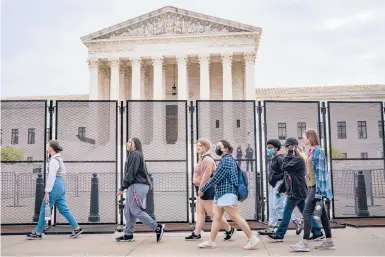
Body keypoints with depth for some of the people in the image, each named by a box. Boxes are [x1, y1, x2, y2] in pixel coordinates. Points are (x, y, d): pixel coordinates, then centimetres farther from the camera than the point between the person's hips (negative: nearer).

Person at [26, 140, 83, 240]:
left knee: (44, 210, 1)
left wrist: (47, 192, -18)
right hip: (61, 185, 10)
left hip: (55, 186, -10)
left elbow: (51, 177, -19)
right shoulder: (59, 158, 15)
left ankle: (37, 233, 11)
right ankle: (77, 228, 9)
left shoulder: (53, 161, -14)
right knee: (63, 209, 11)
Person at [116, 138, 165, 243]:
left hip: (137, 186, -10)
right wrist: (124, 187, 13)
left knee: (136, 210, -8)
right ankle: (128, 235, 13)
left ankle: (158, 228, -3)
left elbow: (131, 173, -17)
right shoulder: (133, 155, 21)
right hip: (134, 186, 10)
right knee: (128, 211, 9)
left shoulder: (135, 155, -11)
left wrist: (122, 188, -15)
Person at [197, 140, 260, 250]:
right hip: (220, 193, 10)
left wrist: (202, 189, -8)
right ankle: (211, 241, 13)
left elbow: (216, 178, -16)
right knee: (216, 217, 9)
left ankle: (252, 239, -1)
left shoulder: (226, 160, -15)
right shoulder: (226, 159, 17)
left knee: (236, 217, -7)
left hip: (226, 193, -10)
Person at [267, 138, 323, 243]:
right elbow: (286, 177, 20)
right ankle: (317, 232, 15)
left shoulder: (298, 159, -13)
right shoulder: (291, 159, 17)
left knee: (287, 212, -6)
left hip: (297, 192, -10)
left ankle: (279, 235, -1)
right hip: (297, 192, 10)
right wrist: (280, 189, 16)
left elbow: (285, 167, -26)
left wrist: (288, 155, -13)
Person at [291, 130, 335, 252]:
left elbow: (320, 171, -17)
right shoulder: (311, 151, 15)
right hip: (312, 186, 10)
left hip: (316, 186, -10)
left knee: (307, 212, -11)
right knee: (322, 213, 11)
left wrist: (318, 189, -21)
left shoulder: (317, 151, -12)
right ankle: (329, 241, 16)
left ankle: (305, 243, -11)